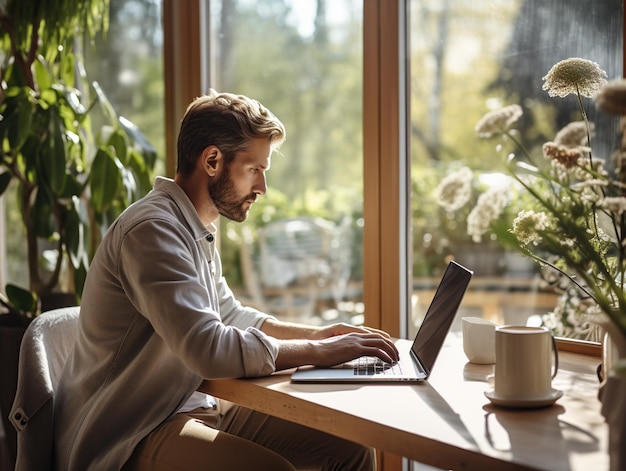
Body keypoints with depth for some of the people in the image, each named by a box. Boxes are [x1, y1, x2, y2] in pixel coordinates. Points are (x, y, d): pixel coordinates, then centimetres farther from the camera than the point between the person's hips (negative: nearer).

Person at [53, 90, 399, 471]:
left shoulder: (197, 229, 11)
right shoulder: (153, 229, -20)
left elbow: (229, 314, 25)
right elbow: (209, 349, -29)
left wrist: (315, 333, 11)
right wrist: (319, 352, -20)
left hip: (194, 405, 9)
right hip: (132, 437, -9)